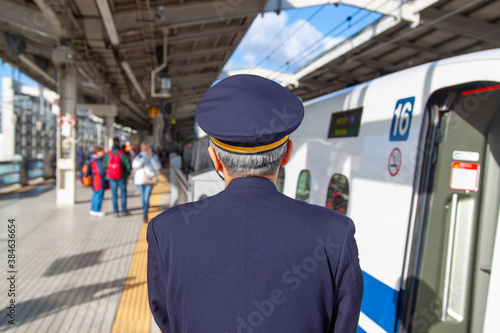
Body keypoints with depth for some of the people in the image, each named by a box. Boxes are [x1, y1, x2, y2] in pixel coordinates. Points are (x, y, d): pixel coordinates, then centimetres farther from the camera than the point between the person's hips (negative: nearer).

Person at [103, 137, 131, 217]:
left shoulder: (107, 154, -4)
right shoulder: (122, 154, -13)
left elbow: (104, 166, -2)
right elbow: (128, 164, -13)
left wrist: (108, 173, 15)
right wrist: (127, 173, 4)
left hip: (111, 177, 2)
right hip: (122, 177, -2)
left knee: (114, 194, 9)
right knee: (123, 193, 10)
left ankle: (116, 212, 12)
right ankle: (124, 211, 14)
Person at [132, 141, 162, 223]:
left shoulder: (154, 156, 7)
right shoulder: (138, 156, 8)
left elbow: (158, 167, -7)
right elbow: (135, 165, -12)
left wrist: (152, 157, -17)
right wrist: (144, 157, -21)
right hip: (140, 179, 2)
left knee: (146, 197, -11)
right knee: (143, 198, 9)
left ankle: (145, 215, -7)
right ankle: (146, 207, 33)